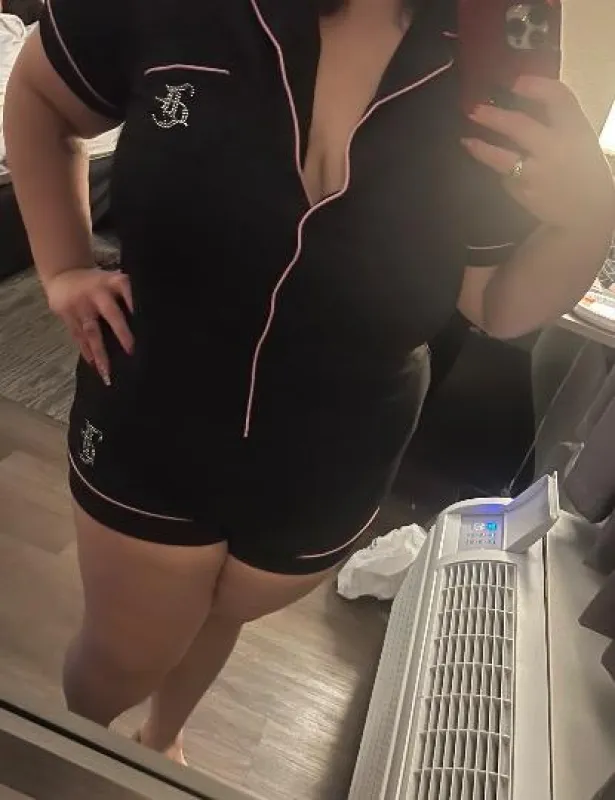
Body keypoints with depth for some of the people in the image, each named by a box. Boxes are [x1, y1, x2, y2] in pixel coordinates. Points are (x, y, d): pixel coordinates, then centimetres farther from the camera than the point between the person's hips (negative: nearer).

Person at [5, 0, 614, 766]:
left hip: (322, 482, 2)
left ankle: (162, 737, 64)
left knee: (218, 618, 27)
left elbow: (498, 308, -5)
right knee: (125, 657, 19)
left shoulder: (493, 75, -14)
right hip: (149, 436, -1)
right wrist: (63, 269, -7)